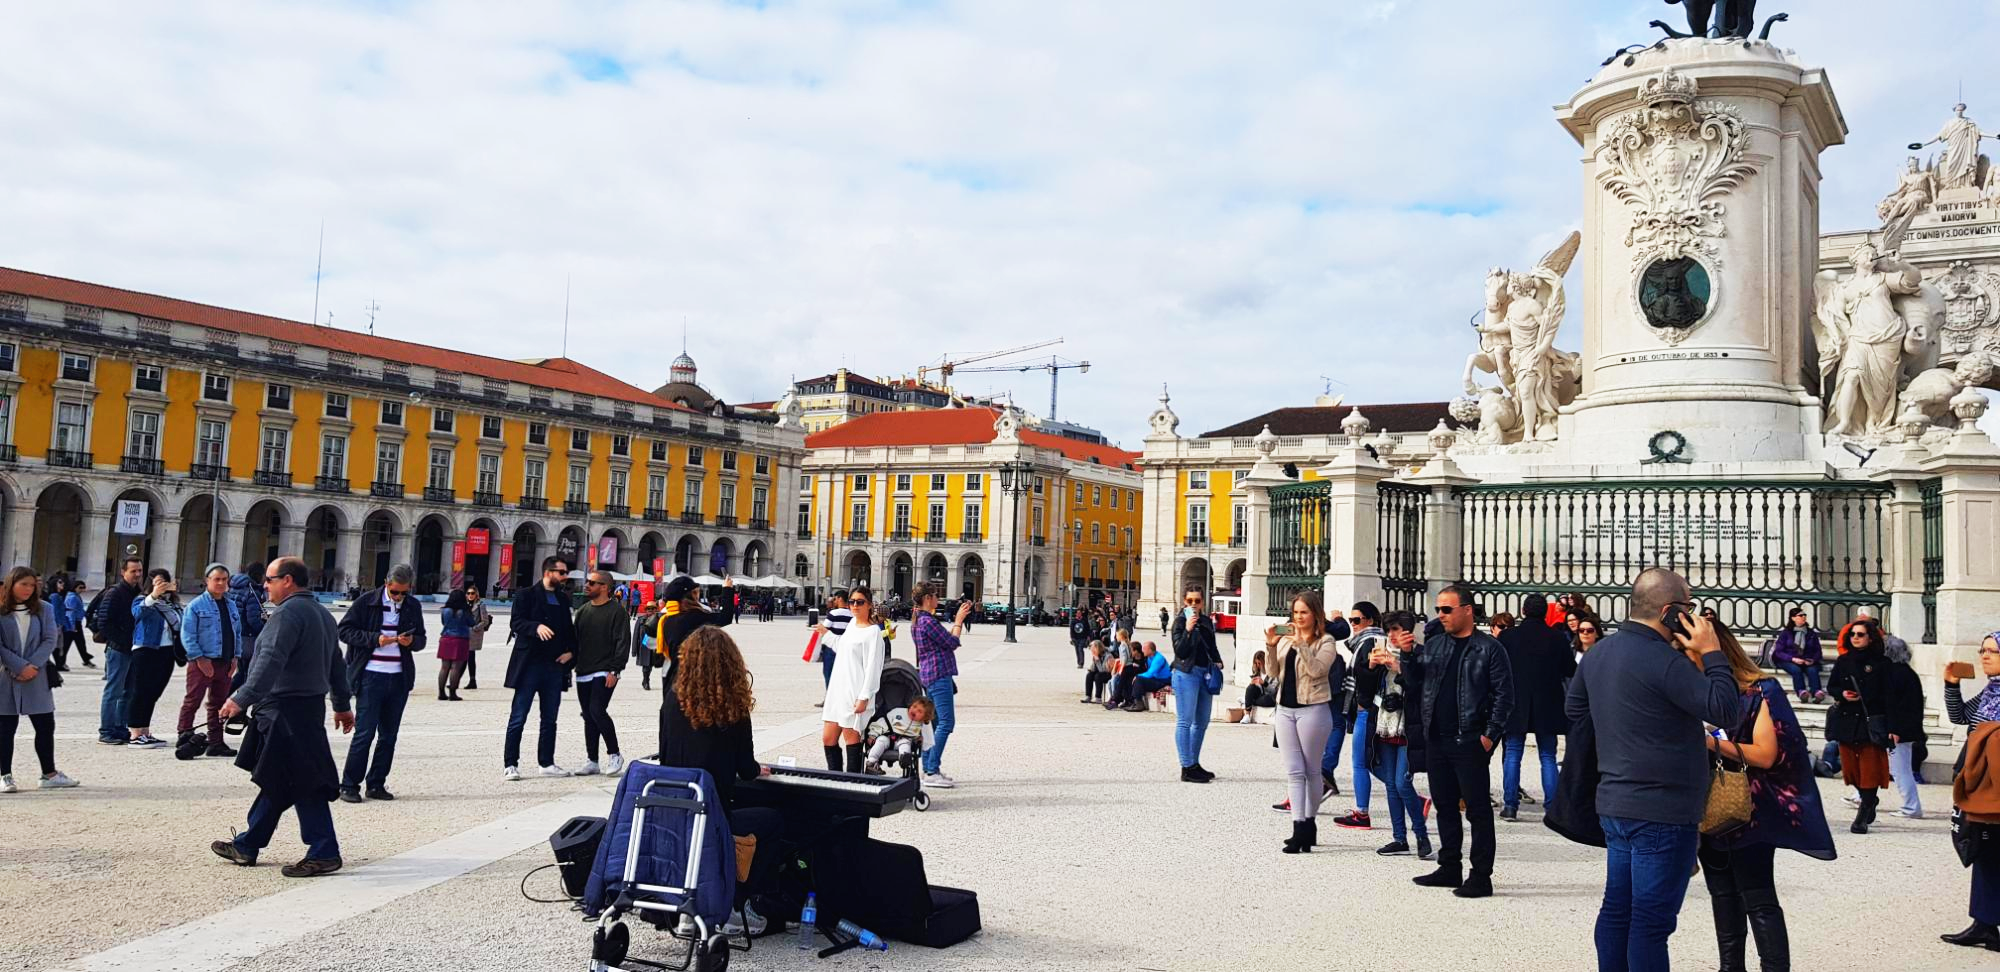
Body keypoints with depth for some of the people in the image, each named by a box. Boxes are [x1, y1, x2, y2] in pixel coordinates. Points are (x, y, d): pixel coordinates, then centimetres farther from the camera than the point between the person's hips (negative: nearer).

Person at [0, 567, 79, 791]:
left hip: (37, 678, 2)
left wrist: (32, 665, -12)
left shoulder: (44, 609, 5)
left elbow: (51, 640, -1)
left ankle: (49, 774, 13)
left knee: (45, 726, 5)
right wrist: (20, 667, -15)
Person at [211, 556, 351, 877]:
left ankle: (324, 853, -5)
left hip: (285, 713, -10)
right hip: (310, 707, 10)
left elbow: (271, 661, -25)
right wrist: (342, 705, 29)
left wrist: (241, 699, -28)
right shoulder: (322, 614, 18)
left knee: (302, 784, -7)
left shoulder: (288, 613, -13)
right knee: (274, 781, 17)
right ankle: (247, 846, 28)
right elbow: (337, 665, 23)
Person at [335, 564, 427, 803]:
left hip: (399, 678, 4)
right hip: (371, 676, -4)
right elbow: (344, 630, -4)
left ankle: (376, 784, 18)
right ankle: (349, 785, 5)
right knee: (364, 732, -5)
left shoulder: (413, 606, 9)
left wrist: (411, 641, -6)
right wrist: (375, 639, -16)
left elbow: (421, 639, 17)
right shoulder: (367, 602, -2)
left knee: (389, 734, 8)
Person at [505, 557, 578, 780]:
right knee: (518, 718, -2)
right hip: (529, 664, -6)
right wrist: (536, 627, -30)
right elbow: (515, 623, -12)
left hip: (555, 665, 6)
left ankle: (547, 763, 18)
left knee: (550, 720, 11)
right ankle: (510, 764, 3)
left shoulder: (563, 599, 15)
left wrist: (571, 652, 3)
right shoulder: (528, 596, -2)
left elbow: (569, 629, 19)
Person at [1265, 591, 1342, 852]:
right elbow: (1274, 674, 7)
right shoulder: (1285, 639, 9)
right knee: (1293, 771, 1)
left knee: (1311, 771, 6)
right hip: (1285, 710, 4)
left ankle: (1309, 825, 18)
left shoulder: (1326, 642, -3)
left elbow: (1317, 670, -17)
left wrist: (1301, 643, -23)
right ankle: (1299, 829, 1)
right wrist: (1271, 647, -7)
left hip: (1312, 710, -4)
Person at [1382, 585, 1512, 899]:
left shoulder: (1489, 648, -4)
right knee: (1444, 805, 14)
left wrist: (1491, 734, -12)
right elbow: (1415, 673, 6)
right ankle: (1450, 868, 25)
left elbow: (1504, 694, -7)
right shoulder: (1434, 645, 13)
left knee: (1477, 808, 0)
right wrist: (1399, 661, -15)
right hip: (1436, 740, 6)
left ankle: (1481, 876, 6)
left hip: (1469, 742, -6)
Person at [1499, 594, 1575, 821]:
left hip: (1515, 705, 0)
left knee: (1512, 754, 6)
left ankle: (1510, 805, 3)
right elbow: (1571, 671, 0)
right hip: (1547, 706, 1)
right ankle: (1552, 807, 7)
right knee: (1548, 757, 9)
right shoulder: (1557, 638, -6)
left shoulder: (1507, 636, -7)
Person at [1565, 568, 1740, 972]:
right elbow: (1727, 711, -18)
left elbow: (1574, 707, 22)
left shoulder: (1598, 652, 8)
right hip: (1662, 811, -9)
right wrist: (1711, 654, -10)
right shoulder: (1664, 661, -20)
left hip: (1614, 803, 9)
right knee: (1652, 920, -2)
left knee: (1617, 908, 15)